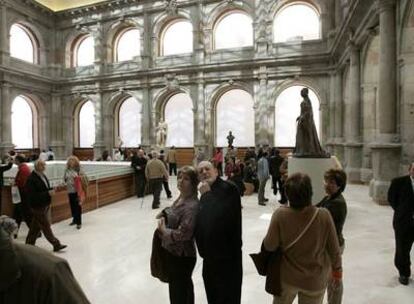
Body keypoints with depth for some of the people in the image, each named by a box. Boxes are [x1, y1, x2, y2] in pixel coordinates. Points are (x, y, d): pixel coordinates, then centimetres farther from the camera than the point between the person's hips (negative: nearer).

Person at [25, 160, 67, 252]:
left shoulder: (43, 175, 8)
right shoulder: (31, 179, -18)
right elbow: (33, 195, -22)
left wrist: (51, 190, -3)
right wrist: (48, 193, -26)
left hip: (45, 205, 8)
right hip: (38, 206, -8)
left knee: (35, 226, 18)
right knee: (46, 226, -1)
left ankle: (30, 243, 31)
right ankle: (56, 244, 5)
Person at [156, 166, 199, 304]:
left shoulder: (192, 206, -26)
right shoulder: (181, 198, 1)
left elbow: (182, 234, -29)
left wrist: (163, 230, -16)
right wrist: (164, 216, -2)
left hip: (181, 256, -9)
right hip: (175, 252, 9)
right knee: (185, 287, 26)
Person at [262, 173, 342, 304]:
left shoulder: (280, 214, -26)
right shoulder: (324, 215, -23)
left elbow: (269, 246, -16)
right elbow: (334, 249, -10)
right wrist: (337, 269, 9)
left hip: (286, 277, 0)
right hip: (315, 279, 1)